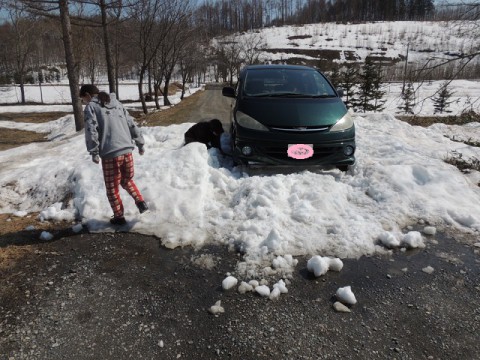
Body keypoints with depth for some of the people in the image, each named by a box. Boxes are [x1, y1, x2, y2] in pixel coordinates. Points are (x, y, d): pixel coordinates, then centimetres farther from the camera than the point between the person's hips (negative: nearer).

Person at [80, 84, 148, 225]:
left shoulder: (91, 107, 2)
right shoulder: (117, 103, 19)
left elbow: (91, 131, -11)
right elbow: (132, 124, 17)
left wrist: (94, 153, -8)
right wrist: (140, 144, 21)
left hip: (110, 154, -5)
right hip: (127, 151, 6)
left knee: (112, 188, 11)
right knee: (127, 180, 27)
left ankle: (119, 217, 19)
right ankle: (141, 202, 13)